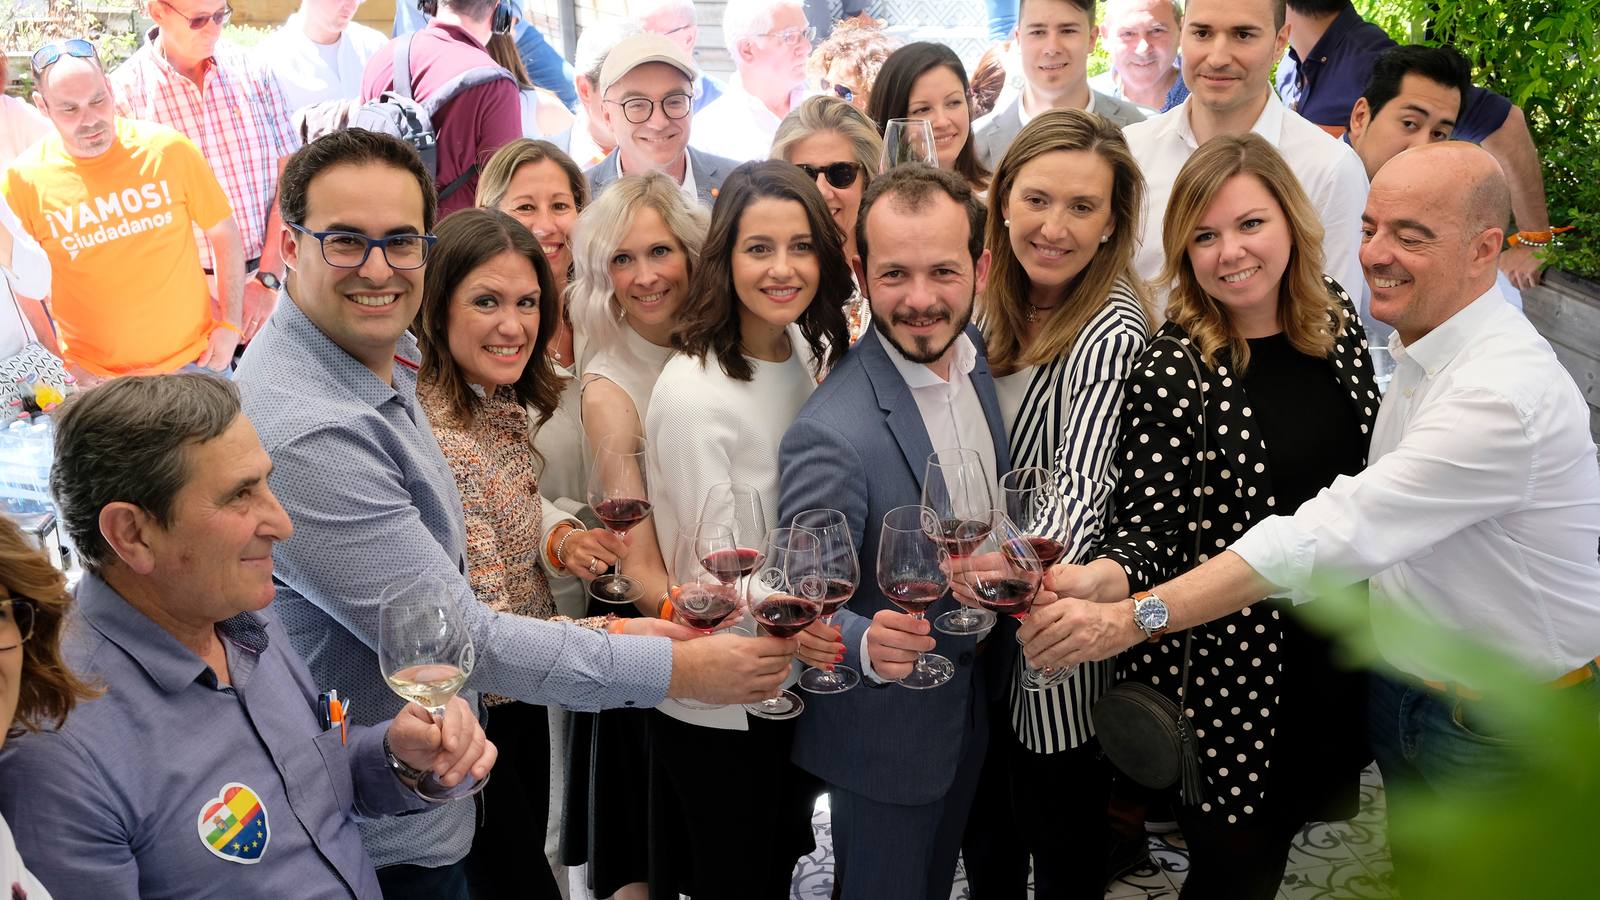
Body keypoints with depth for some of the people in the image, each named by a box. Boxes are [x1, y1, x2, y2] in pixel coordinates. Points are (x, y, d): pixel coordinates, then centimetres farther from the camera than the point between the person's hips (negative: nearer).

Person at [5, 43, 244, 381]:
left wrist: (230, 326, -5)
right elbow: (23, 289, -2)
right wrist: (62, 368, -8)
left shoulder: (169, 149, -10)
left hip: (195, 357, 0)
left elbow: (225, 236, -1)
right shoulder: (23, 180, -9)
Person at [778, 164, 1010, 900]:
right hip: (886, 730, -7)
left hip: (974, 705, 7)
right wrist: (869, 645, -43)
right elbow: (807, 614, -25)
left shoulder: (976, 358, -8)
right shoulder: (830, 435, -32)